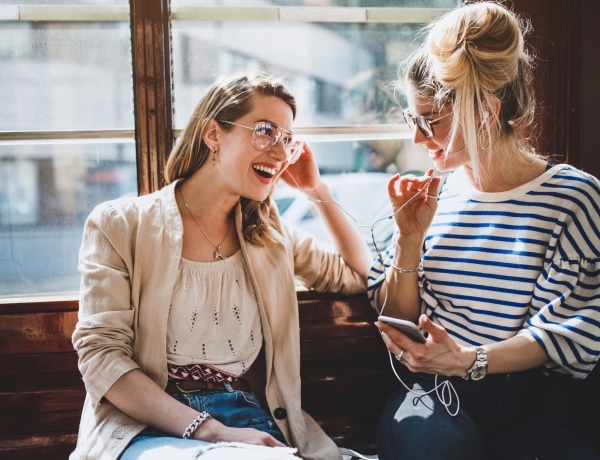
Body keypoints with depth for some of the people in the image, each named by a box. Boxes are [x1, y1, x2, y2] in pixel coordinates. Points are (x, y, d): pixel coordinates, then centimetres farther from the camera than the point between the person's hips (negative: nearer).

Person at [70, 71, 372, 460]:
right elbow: (101, 355, -7)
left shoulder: (271, 234, 16)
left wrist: (319, 192, 14)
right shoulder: (119, 225, 2)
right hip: (149, 428, -6)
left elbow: (359, 275, 27)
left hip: (254, 425, 6)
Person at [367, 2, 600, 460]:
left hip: (527, 399, 0)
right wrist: (409, 238, -7)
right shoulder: (432, 192, 9)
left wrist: (471, 361, -22)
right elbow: (397, 319, 10)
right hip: (432, 393, 1)